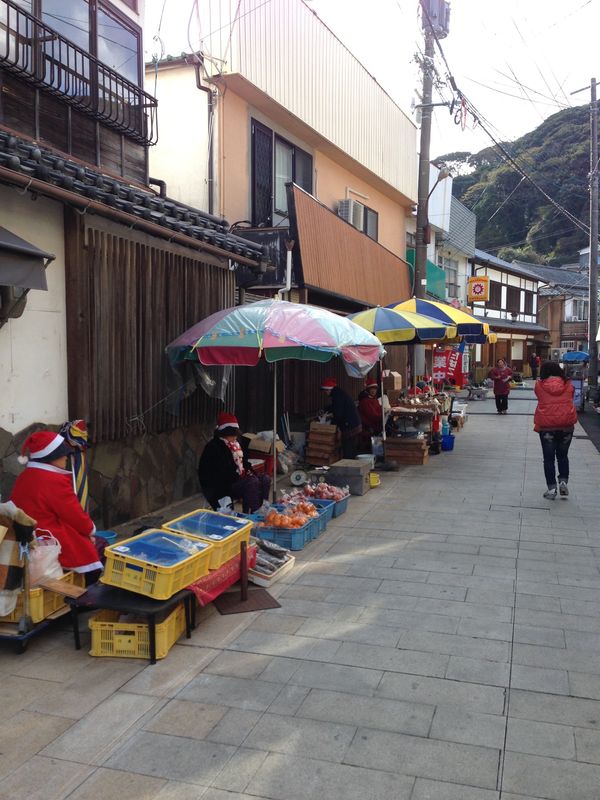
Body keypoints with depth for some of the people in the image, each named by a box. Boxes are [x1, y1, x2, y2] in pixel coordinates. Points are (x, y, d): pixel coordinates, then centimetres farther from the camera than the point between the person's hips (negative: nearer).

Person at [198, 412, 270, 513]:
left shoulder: (235, 444, 15)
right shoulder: (214, 447, -14)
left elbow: (243, 462, 23)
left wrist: (249, 471, 2)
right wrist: (238, 476, -22)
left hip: (237, 479, 9)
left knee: (265, 479, -6)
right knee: (253, 482, -29)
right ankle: (249, 515, -27)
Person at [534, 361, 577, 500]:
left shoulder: (539, 385, 0)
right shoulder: (568, 384, 5)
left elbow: (540, 400, 8)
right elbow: (570, 399, 14)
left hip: (546, 425, -2)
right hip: (567, 424, 2)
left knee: (549, 458, 7)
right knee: (563, 455, 20)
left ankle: (551, 488, 7)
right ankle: (563, 480, 6)